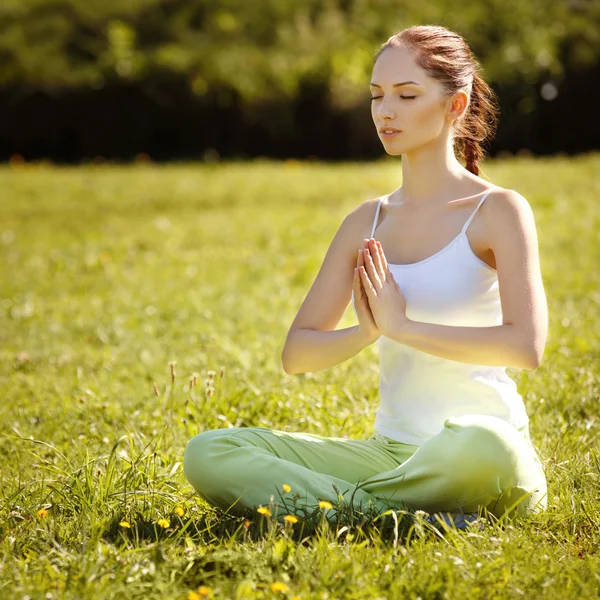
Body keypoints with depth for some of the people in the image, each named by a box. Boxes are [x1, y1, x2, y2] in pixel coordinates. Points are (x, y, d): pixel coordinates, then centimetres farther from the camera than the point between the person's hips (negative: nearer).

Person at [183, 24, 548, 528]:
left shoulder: (499, 210, -2)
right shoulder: (368, 222, 14)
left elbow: (526, 345, -17)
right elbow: (296, 354, 10)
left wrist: (403, 326, -15)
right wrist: (367, 332, -10)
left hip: (485, 455, -6)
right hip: (390, 452, 6)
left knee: (481, 445, -44)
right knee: (209, 453, -14)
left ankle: (348, 505, -17)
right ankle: (422, 518, -22)